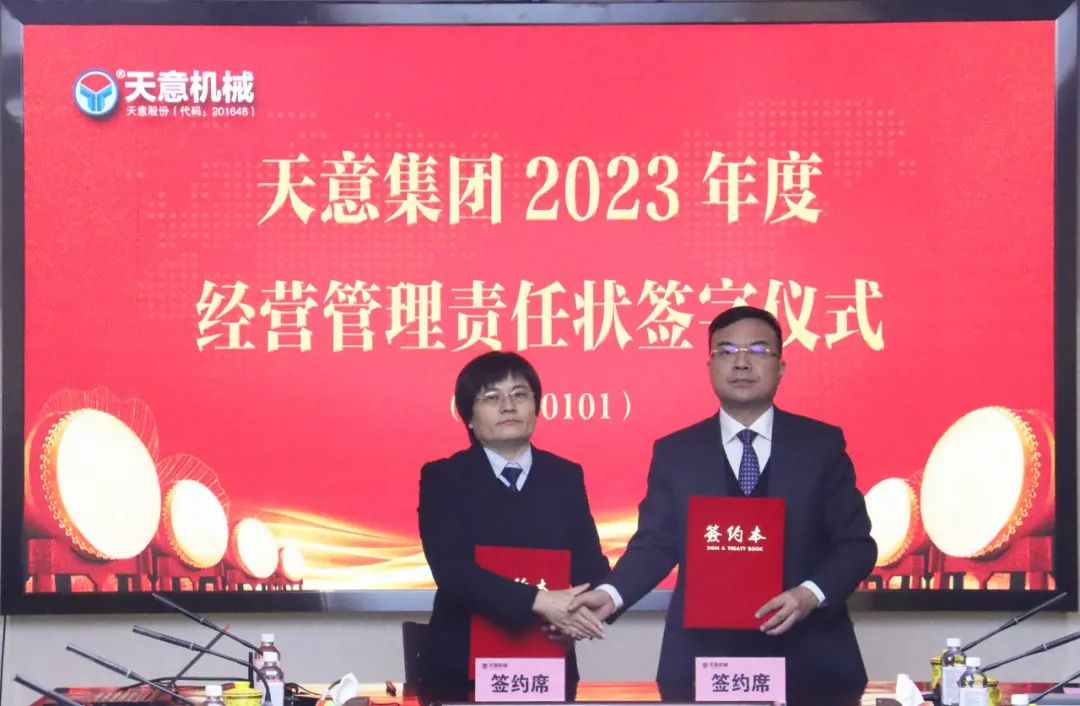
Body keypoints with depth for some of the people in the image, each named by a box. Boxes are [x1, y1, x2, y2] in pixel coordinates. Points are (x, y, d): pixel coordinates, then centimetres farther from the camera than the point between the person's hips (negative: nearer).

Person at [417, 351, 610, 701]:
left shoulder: (566, 477, 8)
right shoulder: (442, 478, -2)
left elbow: (591, 565, 3)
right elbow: (452, 570, -16)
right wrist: (539, 601, -26)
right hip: (460, 668, -3)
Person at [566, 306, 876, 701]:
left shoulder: (822, 444, 5)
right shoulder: (675, 453, 7)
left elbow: (855, 544, 2)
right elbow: (656, 544, 4)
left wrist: (812, 594, -16)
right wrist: (612, 594, -14)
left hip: (807, 660, 0)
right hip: (704, 660, 0)